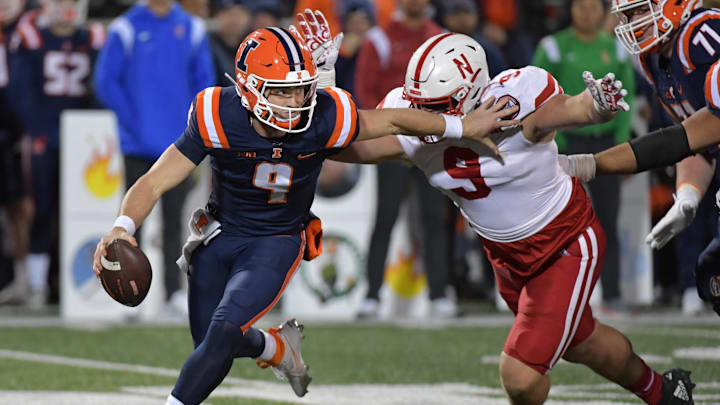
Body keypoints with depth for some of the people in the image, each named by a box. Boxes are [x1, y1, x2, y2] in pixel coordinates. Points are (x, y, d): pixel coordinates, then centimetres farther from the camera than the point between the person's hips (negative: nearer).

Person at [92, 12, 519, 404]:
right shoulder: (219, 120, -26)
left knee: (223, 331, -22)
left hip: (276, 242, -1)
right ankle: (277, 348, 42)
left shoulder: (324, 119, -23)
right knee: (210, 346, 10)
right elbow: (154, 182, -25)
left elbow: (392, 120, -5)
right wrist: (124, 227, -43)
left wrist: (462, 127, 5)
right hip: (219, 237, 2)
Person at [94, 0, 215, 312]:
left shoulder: (191, 29, 7)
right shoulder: (126, 29, -2)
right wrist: (132, 123, -10)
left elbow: (204, 80, 11)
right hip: (138, 145, -2)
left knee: (174, 219, 1)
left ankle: (174, 290, 4)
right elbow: (106, 80, -4)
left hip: (178, 144, 2)